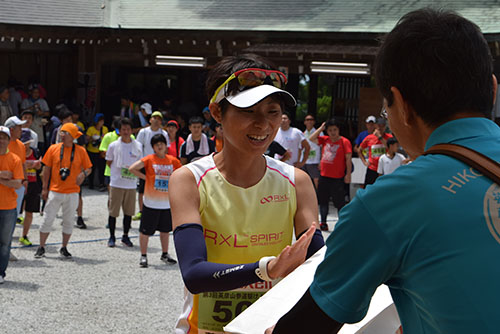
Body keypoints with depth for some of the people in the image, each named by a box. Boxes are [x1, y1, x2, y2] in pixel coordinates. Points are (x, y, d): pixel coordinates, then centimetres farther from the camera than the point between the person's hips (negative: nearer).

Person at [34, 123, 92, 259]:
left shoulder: (80, 151, 0)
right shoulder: (53, 148, 1)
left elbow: (88, 168, 7)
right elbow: (46, 168, 5)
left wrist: (83, 174, -16)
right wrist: (44, 188, 2)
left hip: (72, 193, 0)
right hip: (55, 191, 0)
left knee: (68, 221, 8)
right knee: (47, 219, 0)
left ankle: (64, 248, 21)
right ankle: (41, 248, 11)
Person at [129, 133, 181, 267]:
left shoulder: (173, 160, 4)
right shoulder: (149, 159, -6)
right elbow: (132, 169, -10)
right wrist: (145, 177, -9)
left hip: (167, 202, 4)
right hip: (151, 202, -4)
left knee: (165, 229, 15)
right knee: (145, 230, 0)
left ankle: (165, 254, 29)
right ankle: (143, 256, 11)